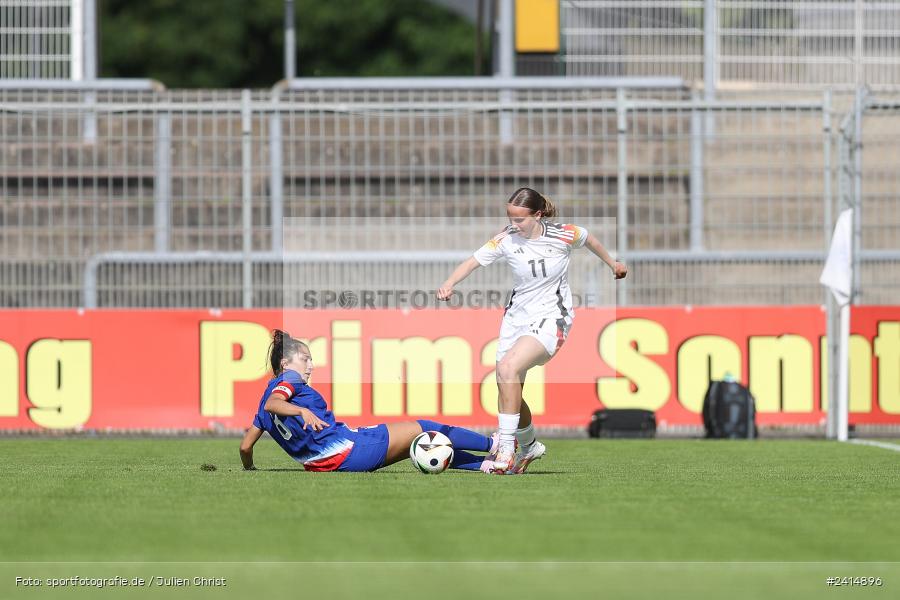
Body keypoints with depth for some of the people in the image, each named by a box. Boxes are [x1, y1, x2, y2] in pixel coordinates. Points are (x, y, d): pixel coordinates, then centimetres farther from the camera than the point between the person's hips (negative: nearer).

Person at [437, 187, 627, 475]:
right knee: (507, 389, 7)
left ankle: (506, 448, -22)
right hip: (516, 318, 5)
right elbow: (473, 261, -17)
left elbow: (589, 239, 10)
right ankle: (529, 446, 35)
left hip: (551, 321, -5)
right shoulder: (506, 240, -9)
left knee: (508, 367, -27)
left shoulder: (564, 235, -12)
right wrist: (449, 284, -36)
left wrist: (612, 263, 27)